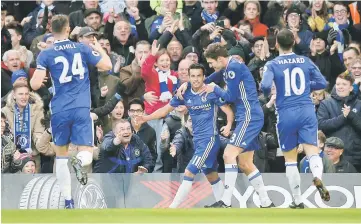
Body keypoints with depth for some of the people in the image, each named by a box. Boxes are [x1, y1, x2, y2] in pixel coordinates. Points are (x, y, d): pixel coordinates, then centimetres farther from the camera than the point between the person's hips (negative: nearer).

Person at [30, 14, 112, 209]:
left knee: (61, 155, 16)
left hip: (60, 111, 0)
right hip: (81, 110, 0)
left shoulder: (46, 54, -3)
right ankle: (79, 161, -36)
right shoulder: (82, 49, 2)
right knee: (86, 153, 3)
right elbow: (107, 65, 7)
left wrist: (32, 78, 14)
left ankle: (68, 201, 13)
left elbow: (35, 85, -9)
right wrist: (99, 49, 26)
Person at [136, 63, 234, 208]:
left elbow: (228, 111, -8)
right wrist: (146, 118, -2)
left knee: (189, 173, -14)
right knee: (211, 176, 14)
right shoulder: (185, 94, 4)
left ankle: (172, 208, -13)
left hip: (209, 139, -7)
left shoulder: (211, 92, -11)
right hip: (197, 140, 7)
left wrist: (228, 125, -27)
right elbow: (165, 110, 10)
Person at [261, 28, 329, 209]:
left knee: (290, 159, 11)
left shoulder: (272, 65, -2)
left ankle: (298, 201, 13)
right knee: (312, 152, -4)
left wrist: (266, 93, 7)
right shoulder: (306, 61, 6)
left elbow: (265, 86, -16)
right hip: (307, 112, 1)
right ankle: (318, 177, -37)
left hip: (286, 114, -1)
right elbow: (322, 83, 7)